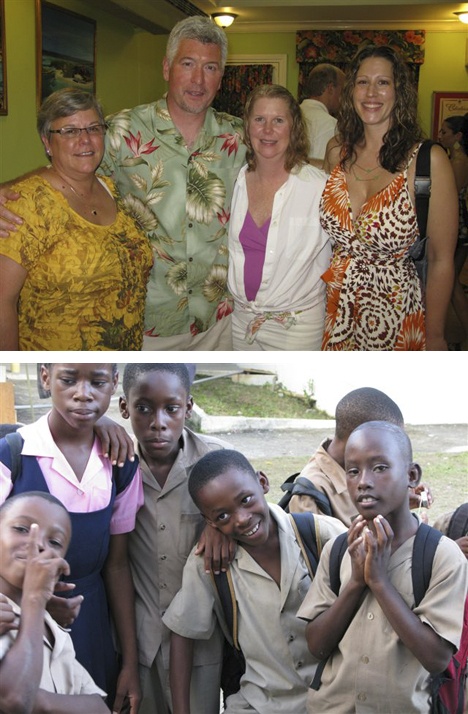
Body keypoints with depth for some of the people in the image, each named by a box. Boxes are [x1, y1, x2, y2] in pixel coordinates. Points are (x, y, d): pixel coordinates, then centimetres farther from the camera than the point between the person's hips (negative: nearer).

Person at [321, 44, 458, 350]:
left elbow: (441, 261, -10)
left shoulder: (428, 160, -13)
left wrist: (434, 336, -8)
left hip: (398, 321, -4)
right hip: (336, 315, 4)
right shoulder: (337, 151, 2)